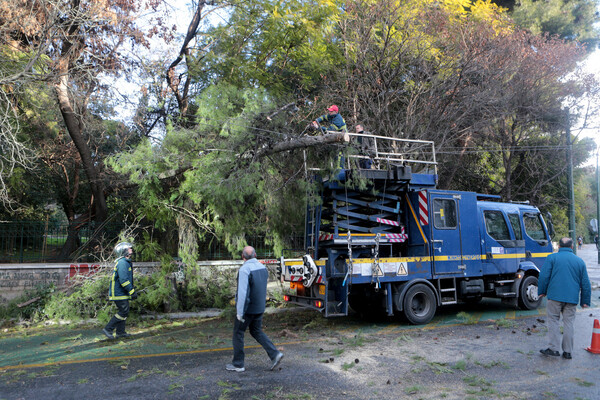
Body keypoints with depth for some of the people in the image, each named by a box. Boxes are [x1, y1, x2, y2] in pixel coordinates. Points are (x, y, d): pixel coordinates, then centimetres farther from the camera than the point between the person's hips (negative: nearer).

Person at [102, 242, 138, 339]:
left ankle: (120, 332, 19)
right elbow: (124, 280, -25)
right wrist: (132, 291, -22)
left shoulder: (126, 262, 16)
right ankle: (108, 329, -2)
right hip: (119, 293, -11)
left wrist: (132, 290, 23)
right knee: (124, 311, -8)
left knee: (123, 311, 13)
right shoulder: (122, 262, -18)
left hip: (121, 292, 11)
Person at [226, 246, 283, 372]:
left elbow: (243, 292, -25)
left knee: (238, 333, 9)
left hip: (247, 308, -7)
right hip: (260, 307, 7)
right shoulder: (262, 267, 4)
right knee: (256, 331, 20)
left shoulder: (244, 269, -21)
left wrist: (240, 312, -20)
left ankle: (238, 364, 17)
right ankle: (274, 354, 8)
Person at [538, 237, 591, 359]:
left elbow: (544, 276, -6)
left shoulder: (552, 258, -1)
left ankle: (553, 348, 0)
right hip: (572, 298, 3)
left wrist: (542, 291, 7)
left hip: (555, 296, -3)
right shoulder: (580, 261, 10)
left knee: (553, 321, 5)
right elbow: (585, 283, 13)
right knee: (569, 323, 8)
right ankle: (567, 351, 11)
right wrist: (585, 301, 20)